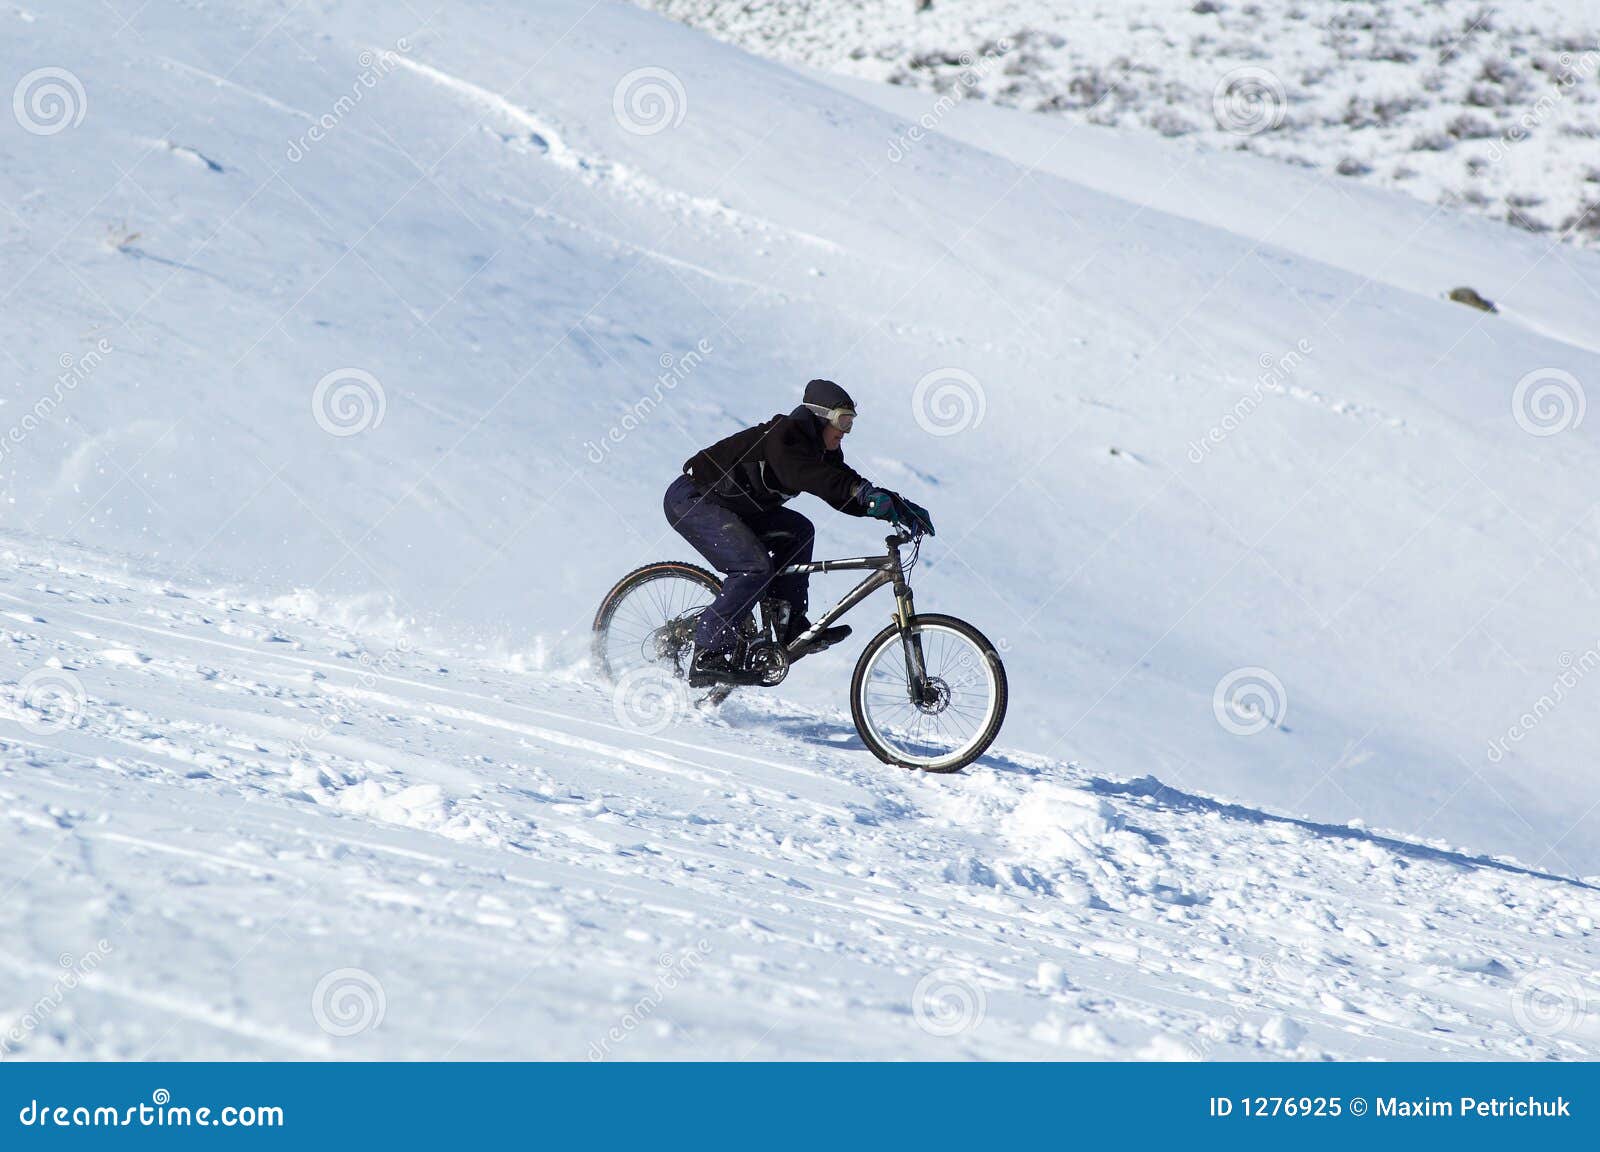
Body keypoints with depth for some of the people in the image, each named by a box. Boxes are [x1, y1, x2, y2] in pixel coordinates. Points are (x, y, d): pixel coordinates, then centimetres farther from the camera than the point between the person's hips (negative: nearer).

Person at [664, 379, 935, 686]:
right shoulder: (783, 435, -23)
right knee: (755, 568, -23)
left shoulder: (822, 450, 5)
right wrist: (864, 491, -53)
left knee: (797, 531, 2)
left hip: (729, 507, 10)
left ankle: (791, 628, 1)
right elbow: (802, 473, -42)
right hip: (690, 500, -10)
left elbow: (845, 496, 1)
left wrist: (896, 507, -15)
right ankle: (708, 657, -21)